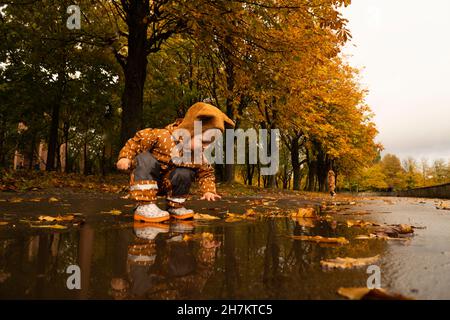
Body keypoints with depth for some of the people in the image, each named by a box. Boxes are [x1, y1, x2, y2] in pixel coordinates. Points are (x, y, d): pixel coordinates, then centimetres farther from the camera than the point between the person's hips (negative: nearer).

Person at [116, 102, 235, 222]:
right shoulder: (163, 136, -27)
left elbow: (206, 173, 0)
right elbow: (139, 139, -16)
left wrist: (209, 190, -16)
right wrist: (125, 157, -20)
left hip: (169, 185, 3)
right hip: (147, 180, -3)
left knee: (186, 174, -26)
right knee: (145, 159, -32)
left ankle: (175, 206, 0)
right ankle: (144, 206, -33)